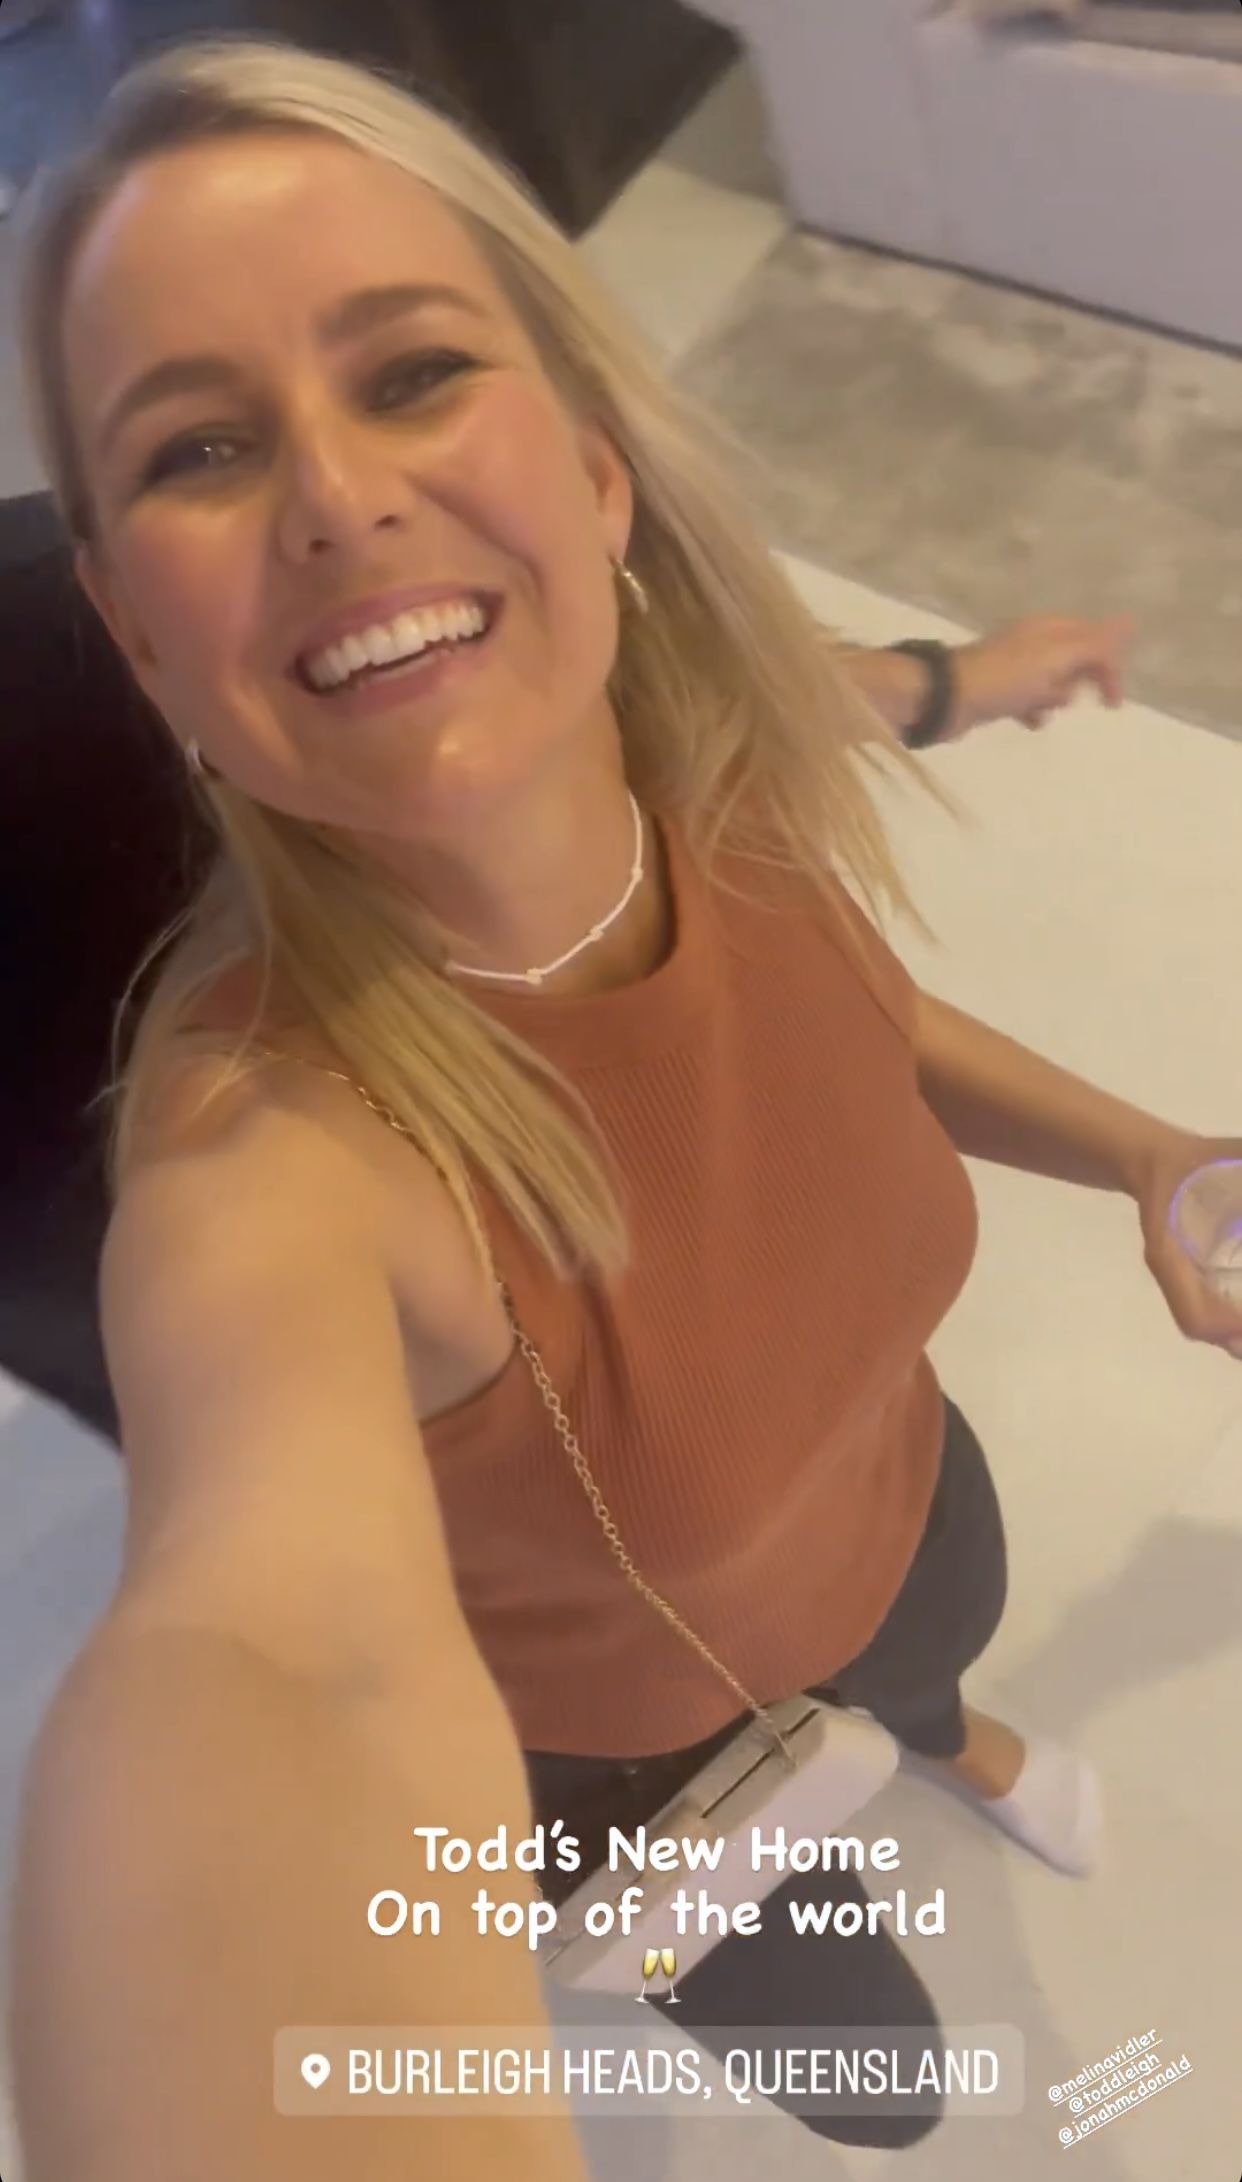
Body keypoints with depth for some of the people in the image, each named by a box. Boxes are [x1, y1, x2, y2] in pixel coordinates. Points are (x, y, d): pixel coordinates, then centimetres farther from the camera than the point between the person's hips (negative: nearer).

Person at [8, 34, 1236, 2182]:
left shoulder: (730, 787, -25)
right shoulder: (267, 1125, -43)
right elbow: (277, 1635, -63)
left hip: (902, 1490, 5)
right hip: (630, 1744, -4)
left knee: (934, 1633, 39)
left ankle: (938, 1734, 80)